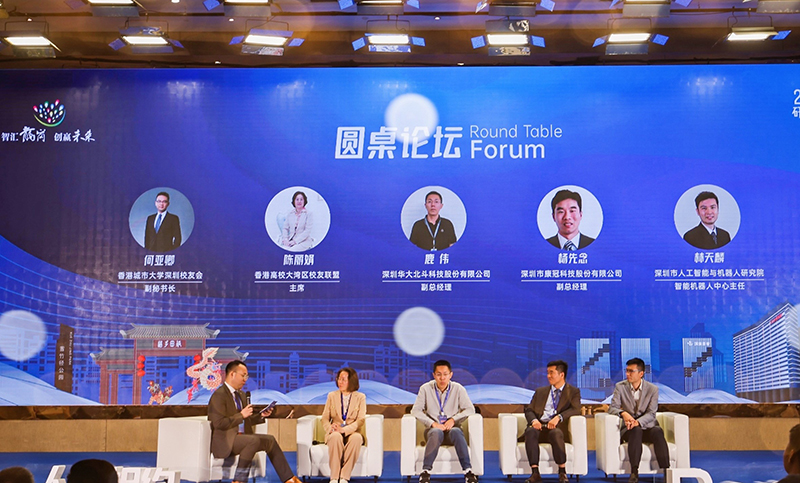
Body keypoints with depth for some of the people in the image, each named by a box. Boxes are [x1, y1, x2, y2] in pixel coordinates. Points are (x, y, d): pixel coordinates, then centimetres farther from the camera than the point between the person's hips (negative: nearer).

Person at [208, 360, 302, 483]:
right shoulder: (219, 395, -13)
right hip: (224, 441, -9)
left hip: (240, 436, 9)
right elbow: (219, 423, -21)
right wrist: (241, 415, -20)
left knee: (269, 439, -1)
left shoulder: (241, 395, 17)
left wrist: (261, 416, 7)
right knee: (254, 440, -30)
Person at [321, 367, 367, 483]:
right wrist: (330, 428, -14)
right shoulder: (332, 396, 13)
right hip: (334, 433, 1)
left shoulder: (360, 397, 6)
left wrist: (344, 430, -21)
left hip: (352, 432, -1)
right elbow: (325, 418, 10)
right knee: (336, 437, -37)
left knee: (357, 438, -38)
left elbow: (361, 420, -4)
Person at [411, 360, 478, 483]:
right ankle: (425, 471, -36)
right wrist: (433, 423, -14)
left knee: (456, 432, -35)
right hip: (433, 428, 0)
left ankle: (468, 471, -37)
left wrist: (453, 419, -13)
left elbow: (470, 409, 2)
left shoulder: (458, 389, 3)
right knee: (437, 432, -36)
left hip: (452, 428, 1)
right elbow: (416, 410, -1)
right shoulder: (425, 389, 2)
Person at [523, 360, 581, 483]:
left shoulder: (573, 391, 15)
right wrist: (534, 420, -8)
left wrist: (558, 417, -21)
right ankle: (535, 472, -33)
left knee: (555, 433, -39)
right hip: (539, 425, 3)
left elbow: (575, 409, -3)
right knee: (530, 431, -33)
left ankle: (562, 472, -27)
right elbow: (529, 410, 17)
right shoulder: (540, 391, 25)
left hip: (558, 427, -3)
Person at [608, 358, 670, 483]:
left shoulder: (653, 389, 1)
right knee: (636, 431, -35)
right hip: (629, 428, 0)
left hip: (647, 427, 0)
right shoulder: (620, 387, 4)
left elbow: (651, 413, -7)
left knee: (657, 431, -33)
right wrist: (623, 413, -26)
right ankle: (634, 472, -40)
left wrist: (638, 422, -27)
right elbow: (613, 408, -3)